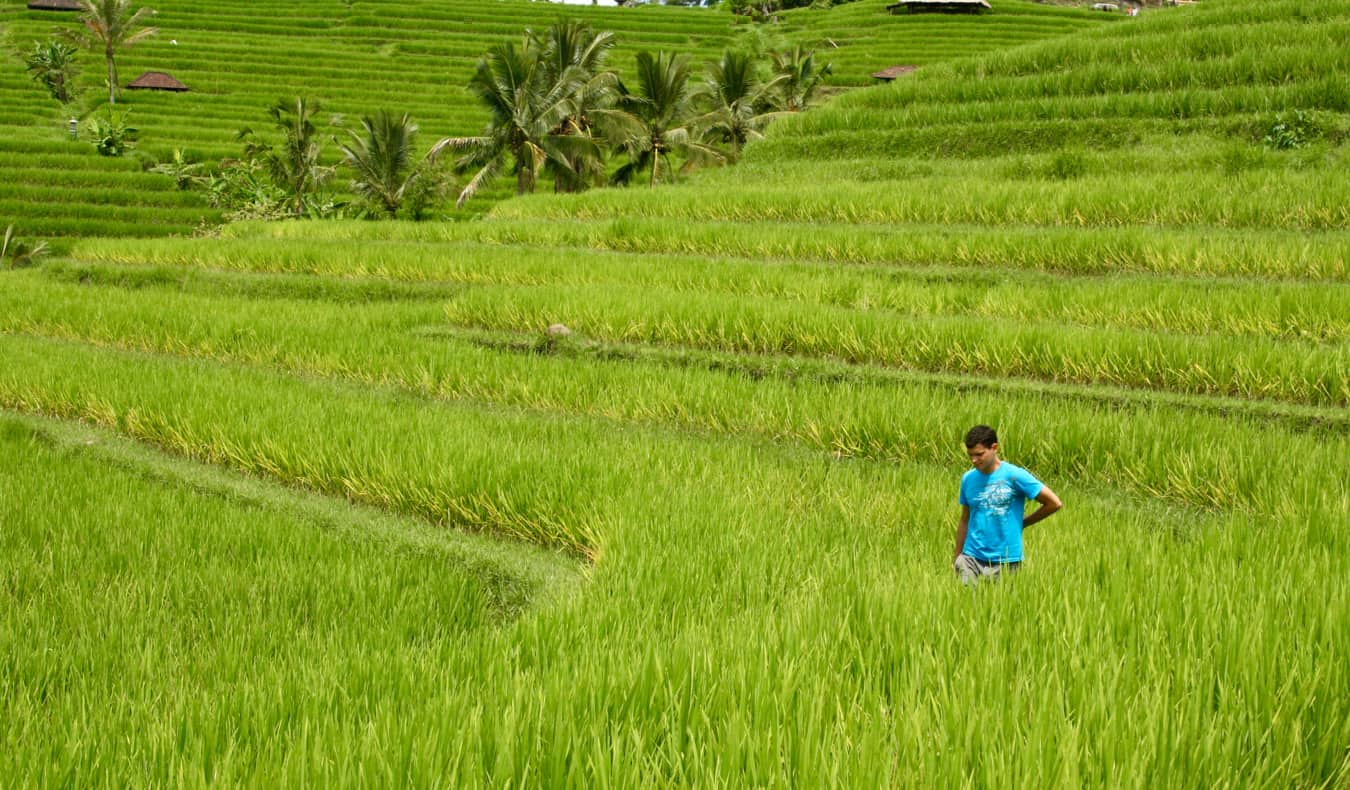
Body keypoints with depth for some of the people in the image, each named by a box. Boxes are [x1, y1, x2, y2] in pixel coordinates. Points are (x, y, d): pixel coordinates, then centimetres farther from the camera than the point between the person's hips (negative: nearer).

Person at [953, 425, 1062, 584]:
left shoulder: (1014, 476, -7)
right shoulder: (968, 479, 7)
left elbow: (1055, 504, -4)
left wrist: (1022, 523, 3)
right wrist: (956, 557, 13)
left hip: (1006, 561, -3)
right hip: (971, 557, 3)